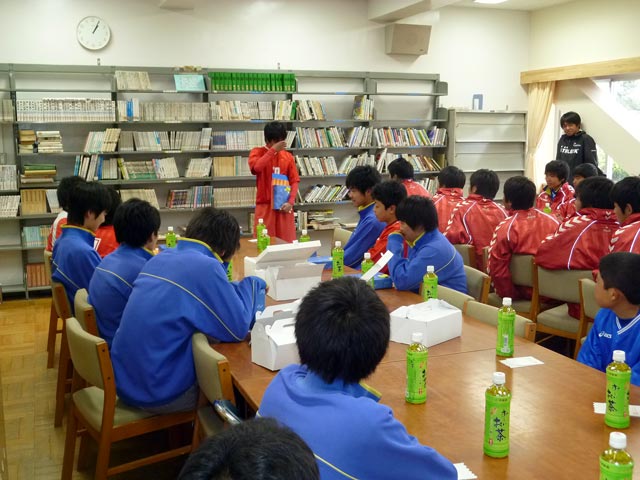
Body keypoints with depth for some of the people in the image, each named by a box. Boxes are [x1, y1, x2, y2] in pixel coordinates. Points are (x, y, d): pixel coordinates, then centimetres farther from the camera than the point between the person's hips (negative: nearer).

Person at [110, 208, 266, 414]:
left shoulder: (161, 257, 7)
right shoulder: (206, 267, -18)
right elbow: (238, 330, -13)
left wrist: (240, 288, 15)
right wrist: (253, 285, 1)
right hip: (158, 393, -8)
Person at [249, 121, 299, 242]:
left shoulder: (288, 156, 8)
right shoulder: (257, 152, 1)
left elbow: (294, 181, 4)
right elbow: (256, 167, -21)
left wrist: (291, 202, -11)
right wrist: (273, 150, -17)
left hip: (284, 206, 2)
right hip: (265, 206, -2)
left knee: (286, 241, 5)